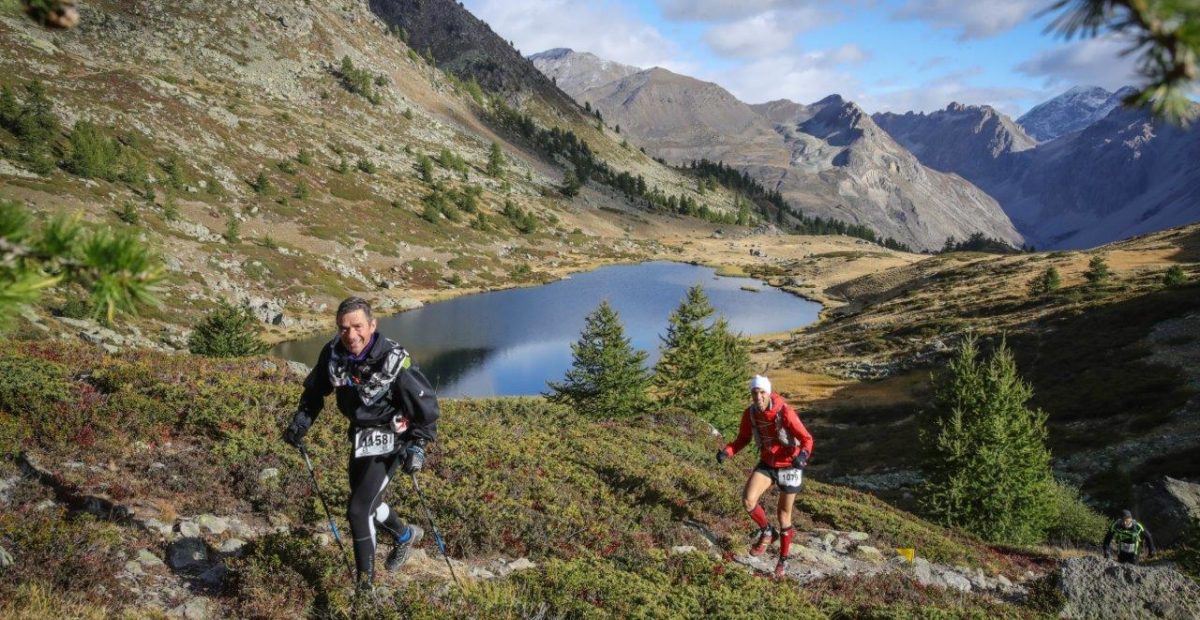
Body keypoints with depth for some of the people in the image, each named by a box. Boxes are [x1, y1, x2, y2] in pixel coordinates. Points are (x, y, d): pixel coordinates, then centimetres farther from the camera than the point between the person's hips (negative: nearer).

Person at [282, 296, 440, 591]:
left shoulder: (394, 361, -28)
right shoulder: (333, 353, -13)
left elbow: (426, 404, -17)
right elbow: (315, 390, 7)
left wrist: (418, 445, -24)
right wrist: (300, 422, -3)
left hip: (387, 441, -6)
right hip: (359, 437, 7)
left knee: (358, 509, -10)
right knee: (366, 500, 22)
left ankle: (365, 583, 8)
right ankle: (405, 535, 51)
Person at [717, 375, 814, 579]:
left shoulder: (785, 412, -26)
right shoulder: (749, 414, -13)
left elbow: (806, 439, -22)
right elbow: (743, 439, 2)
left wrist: (803, 454, -44)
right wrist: (727, 451, -17)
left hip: (789, 465, -3)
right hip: (767, 464, 4)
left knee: (783, 513, 9)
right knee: (748, 500, -19)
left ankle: (783, 559, 32)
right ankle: (767, 532, 11)